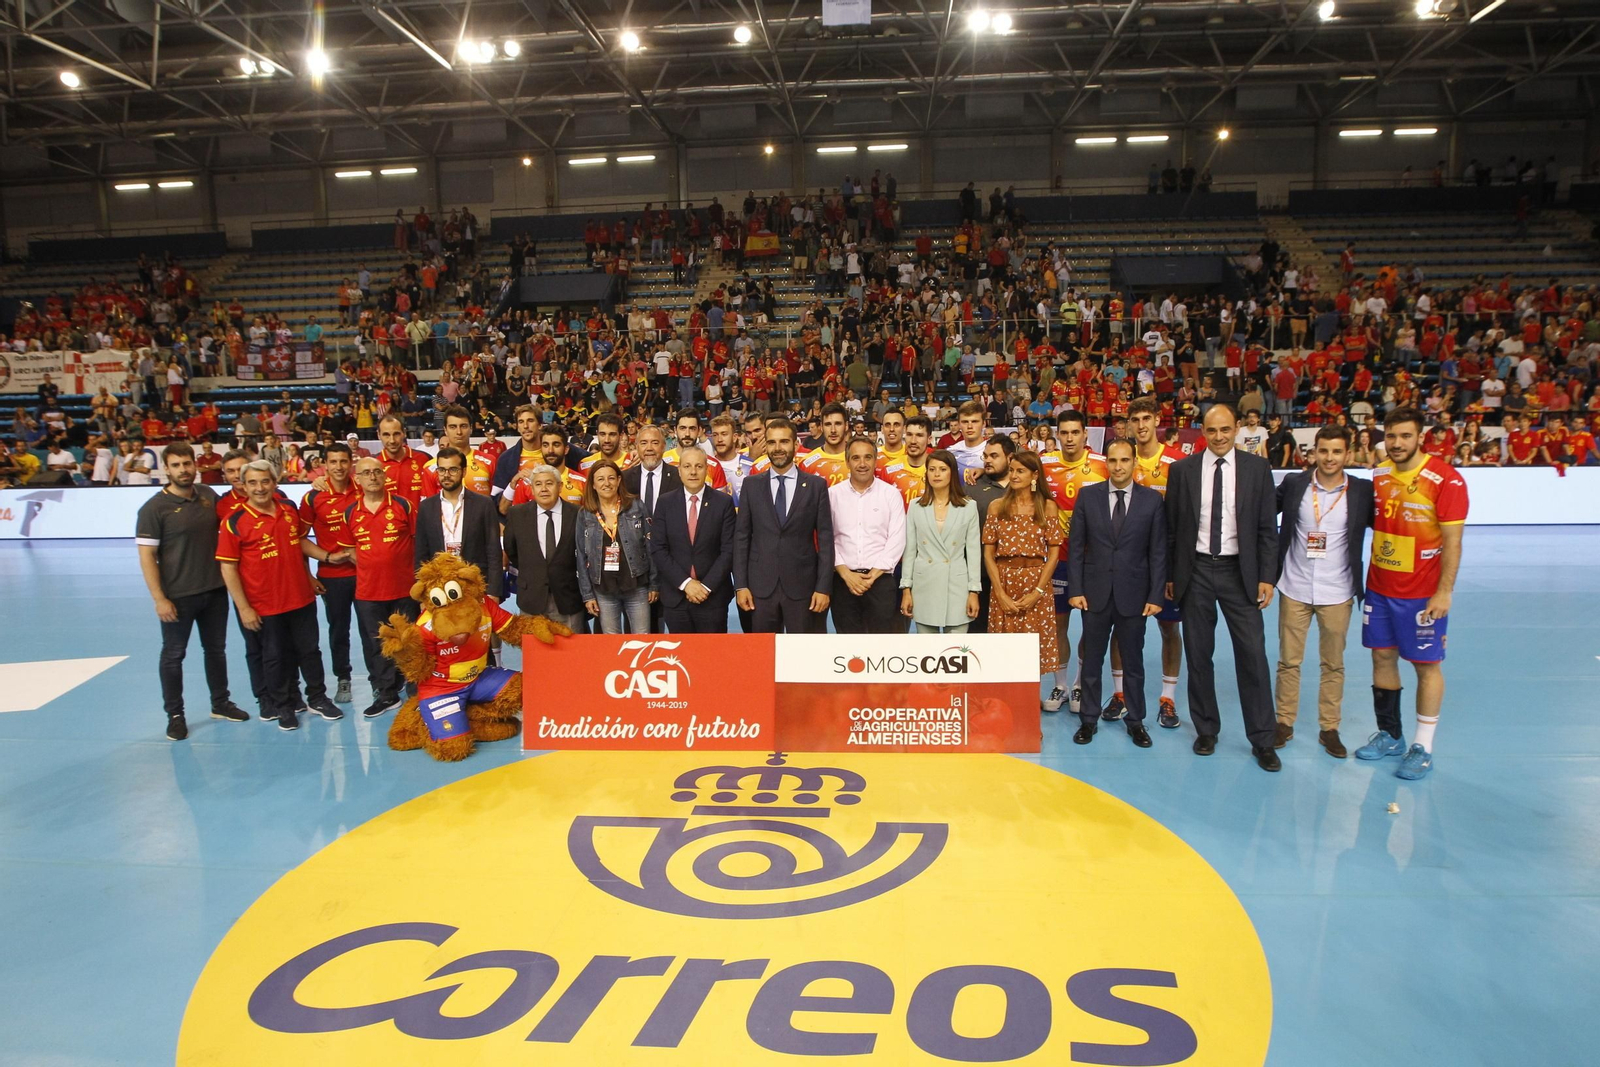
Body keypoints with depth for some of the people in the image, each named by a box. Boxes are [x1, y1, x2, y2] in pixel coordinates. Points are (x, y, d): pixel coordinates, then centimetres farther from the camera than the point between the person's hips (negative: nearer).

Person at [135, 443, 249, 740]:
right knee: (173, 655, 8)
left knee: (216, 649, 16)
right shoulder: (154, 508, -11)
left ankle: (220, 704, 31)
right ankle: (175, 715, 20)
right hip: (178, 596, -4)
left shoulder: (209, 496, 2)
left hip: (215, 590, 5)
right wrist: (159, 599, -16)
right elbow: (147, 556, -12)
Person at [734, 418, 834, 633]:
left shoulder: (817, 485, 2)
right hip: (761, 586, 1)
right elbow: (741, 536, 5)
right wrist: (740, 585, -2)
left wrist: (823, 587, -5)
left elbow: (825, 538, 0)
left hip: (802, 585, -1)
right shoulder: (751, 485, 6)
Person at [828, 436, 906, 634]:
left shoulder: (891, 494, 2)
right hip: (843, 580, 1)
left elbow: (896, 540, -3)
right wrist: (845, 573, -8)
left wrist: (873, 575, -10)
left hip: (880, 579, -1)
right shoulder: (833, 494, 5)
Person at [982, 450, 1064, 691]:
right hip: (1003, 582, 1)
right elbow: (988, 553, 2)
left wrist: (1037, 592, -9)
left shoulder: (1047, 506, 3)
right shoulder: (997, 507, 5)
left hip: (1036, 583, -1)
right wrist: (1000, 594, -7)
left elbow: (1053, 553, 0)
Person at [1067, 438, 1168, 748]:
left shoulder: (1152, 499, -1)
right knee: (1091, 661, 9)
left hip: (1133, 594, 0)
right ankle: (1088, 719, 22)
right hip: (1096, 592, 1)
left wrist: (1155, 595, -5)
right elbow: (1076, 546, 1)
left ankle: (1136, 721, 25)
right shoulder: (1088, 495, 0)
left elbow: (1158, 552, -1)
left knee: (1133, 662, 11)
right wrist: (1076, 589, -4)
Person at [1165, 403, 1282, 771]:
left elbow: (1268, 529, 1)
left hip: (1240, 571, -1)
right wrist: (1170, 575, 4)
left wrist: (1267, 577, -5)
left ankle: (1262, 740, 11)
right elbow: (1172, 528, 4)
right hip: (1196, 571, 1)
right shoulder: (1182, 469, 1)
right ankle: (1206, 729, 23)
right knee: (1198, 655, 8)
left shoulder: (1257, 468, 1)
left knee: (1252, 655, -1)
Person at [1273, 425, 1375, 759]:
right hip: (1295, 589, 0)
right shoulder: (1294, 484, -2)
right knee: (1288, 661, 8)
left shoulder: (1363, 491, -3)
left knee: (1333, 664, 10)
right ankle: (1284, 723, 21)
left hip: (1336, 593, 0)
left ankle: (1329, 728, 22)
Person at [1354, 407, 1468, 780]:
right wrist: (1367, 577, 10)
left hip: (1422, 593, -5)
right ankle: (1389, 735, 26)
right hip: (1379, 588, 5)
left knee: (1427, 664, 4)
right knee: (1382, 656, 12)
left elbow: (1452, 541, -12)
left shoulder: (1445, 479, -13)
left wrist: (1444, 592, -15)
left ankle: (1423, 748, 14)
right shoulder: (1377, 475, 3)